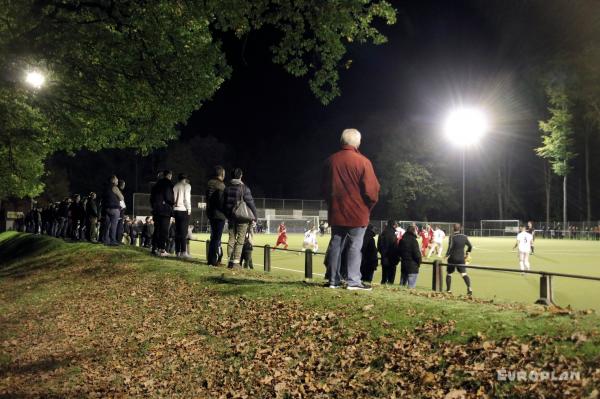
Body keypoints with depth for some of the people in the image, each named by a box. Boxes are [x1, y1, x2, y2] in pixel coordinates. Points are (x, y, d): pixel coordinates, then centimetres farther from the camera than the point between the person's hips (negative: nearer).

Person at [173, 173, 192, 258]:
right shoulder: (186, 186, -2)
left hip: (176, 210, 5)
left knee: (177, 231, 8)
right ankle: (183, 252, -13)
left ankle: (177, 251, 9)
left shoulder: (175, 186, 12)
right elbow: (187, 198, -10)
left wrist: (173, 209, 9)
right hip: (183, 210, -5)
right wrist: (189, 209, -4)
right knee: (184, 232, -7)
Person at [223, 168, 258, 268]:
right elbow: (250, 203, -11)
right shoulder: (244, 188, -11)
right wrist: (254, 216, -2)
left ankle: (230, 261, 13)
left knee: (231, 239, 12)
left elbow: (223, 203, 12)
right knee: (240, 240, 0)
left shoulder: (227, 188, 5)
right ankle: (235, 262, -3)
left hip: (231, 217, 5)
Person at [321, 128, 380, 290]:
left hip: (336, 212, 5)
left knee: (336, 245, 10)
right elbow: (371, 189, -12)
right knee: (355, 247, -1)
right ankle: (353, 281, -3)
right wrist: (370, 205, 5)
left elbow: (324, 187, 13)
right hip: (357, 213, -5)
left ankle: (333, 280, 13)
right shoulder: (362, 162, -12)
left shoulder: (330, 161, 5)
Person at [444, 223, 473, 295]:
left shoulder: (452, 237, -12)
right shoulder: (464, 237, 4)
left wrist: (447, 256, -8)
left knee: (449, 274, 12)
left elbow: (450, 248, -18)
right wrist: (468, 253, 30)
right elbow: (470, 246, 14)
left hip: (452, 259, -4)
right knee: (464, 274, -1)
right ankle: (469, 288, -20)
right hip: (461, 259, 4)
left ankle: (448, 290, 17)